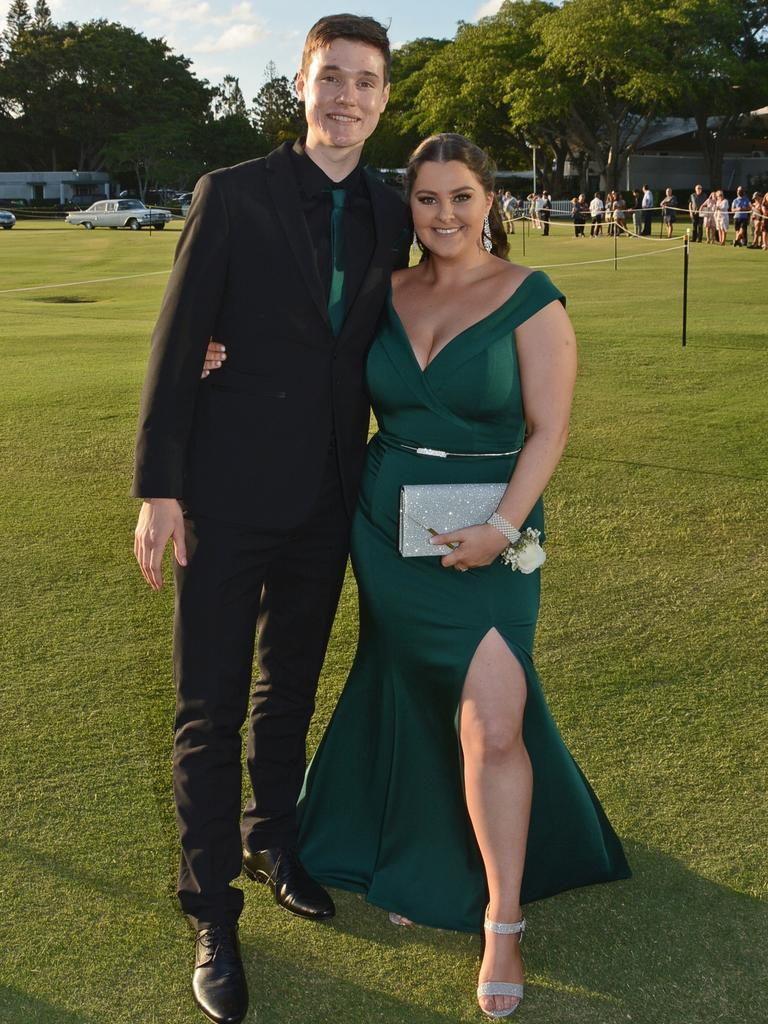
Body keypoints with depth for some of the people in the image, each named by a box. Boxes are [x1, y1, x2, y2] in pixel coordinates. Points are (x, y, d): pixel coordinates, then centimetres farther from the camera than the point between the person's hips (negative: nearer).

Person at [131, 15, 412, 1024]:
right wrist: (159, 487, -12)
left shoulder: (390, 215, 6)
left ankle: (270, 839, 42)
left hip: (327, 497, 5)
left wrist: (377, 476, 9)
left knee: (291, 686, 20)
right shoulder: (231, 195, -6)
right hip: (230, 489, -4)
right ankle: (213, 915, 18)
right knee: (211, 708, 3)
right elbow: (176, 345, -8)